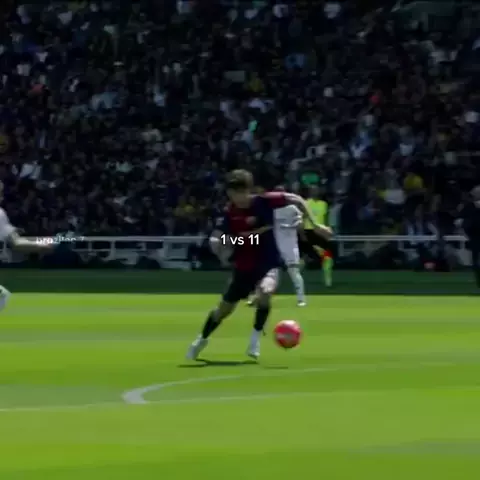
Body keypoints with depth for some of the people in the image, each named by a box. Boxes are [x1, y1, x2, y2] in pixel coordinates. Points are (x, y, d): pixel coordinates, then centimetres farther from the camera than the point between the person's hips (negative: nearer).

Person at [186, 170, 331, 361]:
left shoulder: (264, 201, -18)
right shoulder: (230, 213, -11)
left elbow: (296, 200, -8)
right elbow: (216, 239, -5)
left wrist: (315, 225, -10)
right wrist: (219, 244, -29)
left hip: (268, 263, -3)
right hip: (244, 266, 3)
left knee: (265, 291, -36)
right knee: (224, 308, 14)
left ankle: (255, 338, -16)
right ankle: (202, 339, 44)